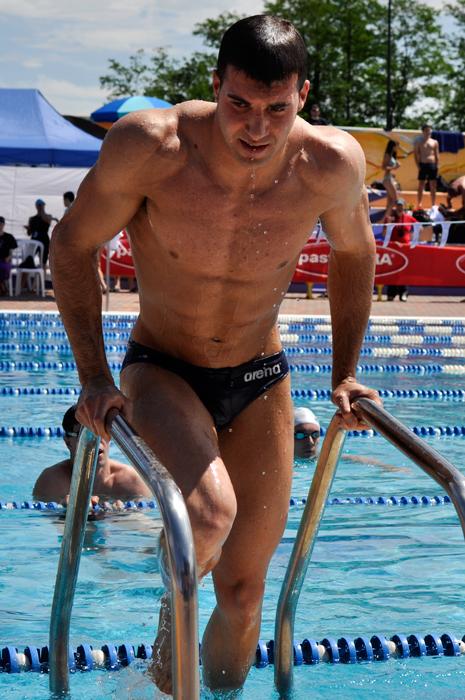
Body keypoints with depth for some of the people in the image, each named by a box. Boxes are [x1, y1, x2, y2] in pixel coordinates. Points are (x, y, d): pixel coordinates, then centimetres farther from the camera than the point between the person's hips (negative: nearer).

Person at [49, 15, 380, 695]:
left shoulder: (332, 165, -19)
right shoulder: (149, 147, -25)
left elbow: (354, 254, 5)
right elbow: (74, 245, -9)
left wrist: (344, 375, 6)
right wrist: (94, 377, -13)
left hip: (260, 381, 3)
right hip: (161, 372, -3)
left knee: (243, 592, 7)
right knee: (209, 513, -32)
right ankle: (174, 609, 0)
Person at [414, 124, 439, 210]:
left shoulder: (434, 142, 9)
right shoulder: (418, 142, 4)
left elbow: (437, 155, 10)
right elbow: (415, 154, 2)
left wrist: (437, 165, 0)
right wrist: (418, 166, -7)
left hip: (432, 165, 2)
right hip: (423, 165, -2)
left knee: (433, 186, 3)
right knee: (421, 186, 1)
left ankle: (433, 205, 8)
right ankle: (419, 205, 6)